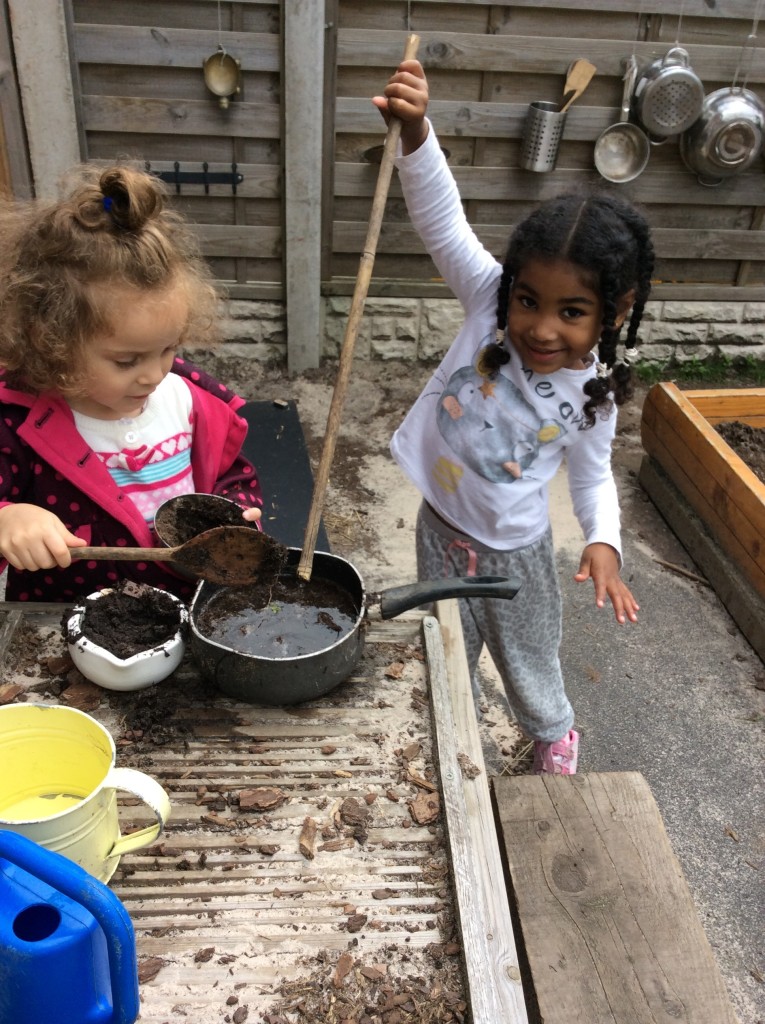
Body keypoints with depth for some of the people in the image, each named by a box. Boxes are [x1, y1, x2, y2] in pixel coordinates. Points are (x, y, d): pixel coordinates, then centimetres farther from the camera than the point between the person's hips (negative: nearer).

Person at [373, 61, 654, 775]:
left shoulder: (593, 393, -18)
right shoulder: (489, 300, -19)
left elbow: (593, 478, -3)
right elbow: (441, 219, -29)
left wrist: (603, 543, -21)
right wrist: (415, 130, -46)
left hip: (512, 548, -1)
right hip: (439, 528, 1)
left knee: (528, 662, 22)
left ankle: (553, 733, 55)